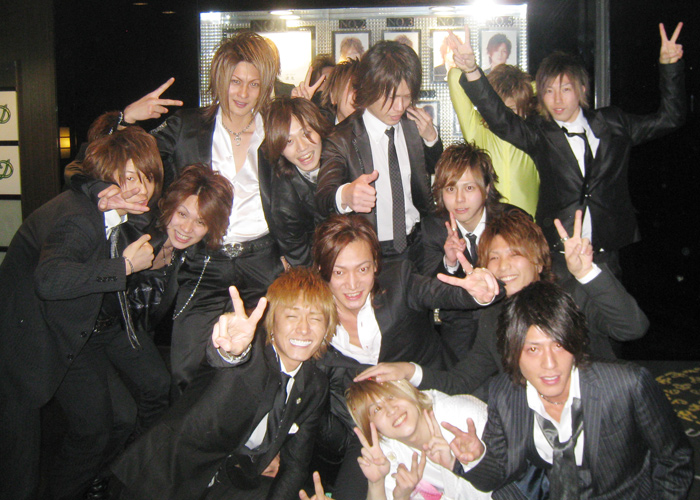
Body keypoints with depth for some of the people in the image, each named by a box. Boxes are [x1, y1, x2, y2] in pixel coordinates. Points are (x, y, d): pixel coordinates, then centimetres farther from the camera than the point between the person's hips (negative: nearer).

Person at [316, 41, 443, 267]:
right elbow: (323, 197, -25)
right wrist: (345, 195, -50)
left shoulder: (413, 126, 7)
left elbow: (439, 171, 24)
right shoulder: (342, 140, -9)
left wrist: (431, 137, 3)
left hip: (417, 246, 4)